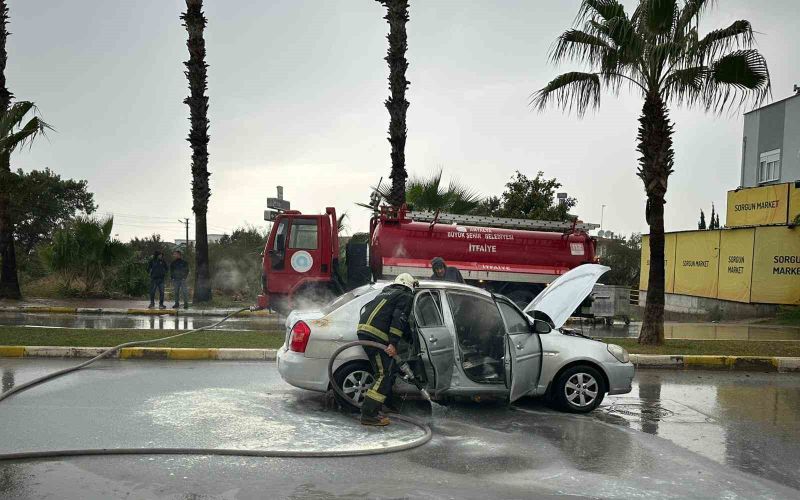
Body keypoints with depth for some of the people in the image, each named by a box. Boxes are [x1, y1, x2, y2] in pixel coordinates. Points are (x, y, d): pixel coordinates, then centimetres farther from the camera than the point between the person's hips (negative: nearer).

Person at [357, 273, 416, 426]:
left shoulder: (386, 292, 30)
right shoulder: (406, 296, 5)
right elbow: (399, 319, -10)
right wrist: (393, 343, -17)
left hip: (364, 330, 9)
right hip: (375, 336, -9)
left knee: (389, 371, 15)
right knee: (384, 375, -8)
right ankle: (368, 415, -12)